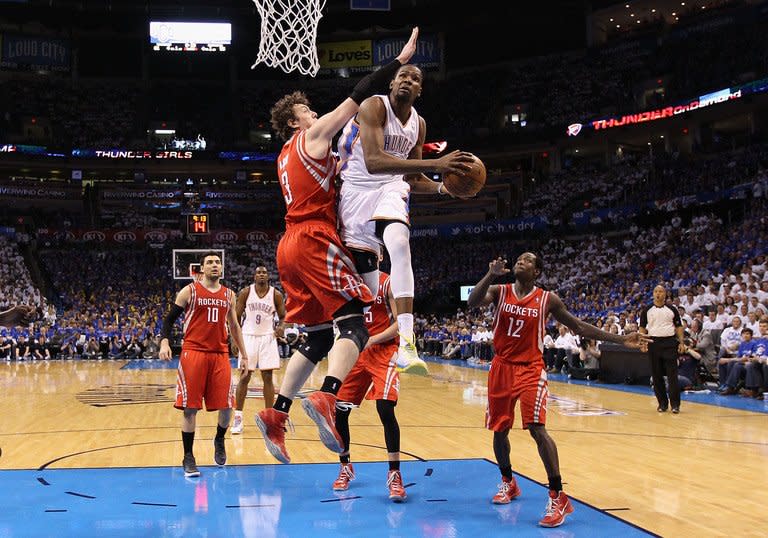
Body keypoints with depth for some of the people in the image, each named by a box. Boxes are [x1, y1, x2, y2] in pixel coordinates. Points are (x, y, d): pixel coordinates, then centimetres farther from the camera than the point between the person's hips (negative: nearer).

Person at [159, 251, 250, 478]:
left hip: (220, 355, 3)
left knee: (226, 406, 0)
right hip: (193, 353, -3)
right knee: (190, 407, -3)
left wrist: (244, 355, 19)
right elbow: (169, 319, 1)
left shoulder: (229, 295, 12)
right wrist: (164, 342, -15)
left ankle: (219, 440, 30)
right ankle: (188, 458, 7)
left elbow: (234, 326, 21)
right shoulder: (189, 291, 0)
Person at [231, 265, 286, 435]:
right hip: (248, 337, 0)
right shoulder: (245, 292, -4)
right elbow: (236, 317, 3)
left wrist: (281, 327, -16)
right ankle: (238, 417, 6)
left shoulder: (276, 295, -3)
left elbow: (282, 316, 6)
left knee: (268, 378, 1)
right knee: (244, 377, -1)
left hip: (267, 338, 1)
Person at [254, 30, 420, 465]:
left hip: (291, 246, 9)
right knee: (354, 324, -16)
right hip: (315, 241, -9)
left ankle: (276, 414, 8)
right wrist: (400, 60, 3)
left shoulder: (288, 156, 28)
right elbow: (359, 96, 0)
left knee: (318, 338, 13)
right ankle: (327, 399, -38)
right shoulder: (314, 135, 4)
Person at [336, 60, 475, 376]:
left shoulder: (418, 124, 7)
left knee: (399, 243, -32)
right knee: (366, 287, 1)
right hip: (356, 192, -3)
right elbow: (373, 161, -30)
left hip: (390, 189, 3)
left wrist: (443, 188, -5)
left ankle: (406, 344, -40)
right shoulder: (374, 107, -13)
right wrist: (435, 164, -36)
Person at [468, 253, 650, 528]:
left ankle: (558, 497, -12)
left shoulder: (547, 299, -2)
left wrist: (620, 339, -1)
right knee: (499, 429, 11)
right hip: (501, 367, 3)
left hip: (530, 369, -2)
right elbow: (472, 302, -18)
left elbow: (578, 326, 3)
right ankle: (508, 482, 35)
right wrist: (491, 274, -29)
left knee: (537, 428, -17)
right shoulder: (499, 291, 0)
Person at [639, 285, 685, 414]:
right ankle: (662, 403, 13)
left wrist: (681, 342, -1)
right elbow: (642, 327, 7)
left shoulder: (672, 309, 6)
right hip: (653, 343, 1)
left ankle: (675, 404, -4)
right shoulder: (647, 310, 6)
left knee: (672, 374, -6)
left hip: (670, 342, -1)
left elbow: (678, 327, 8)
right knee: (657, 375, 4)